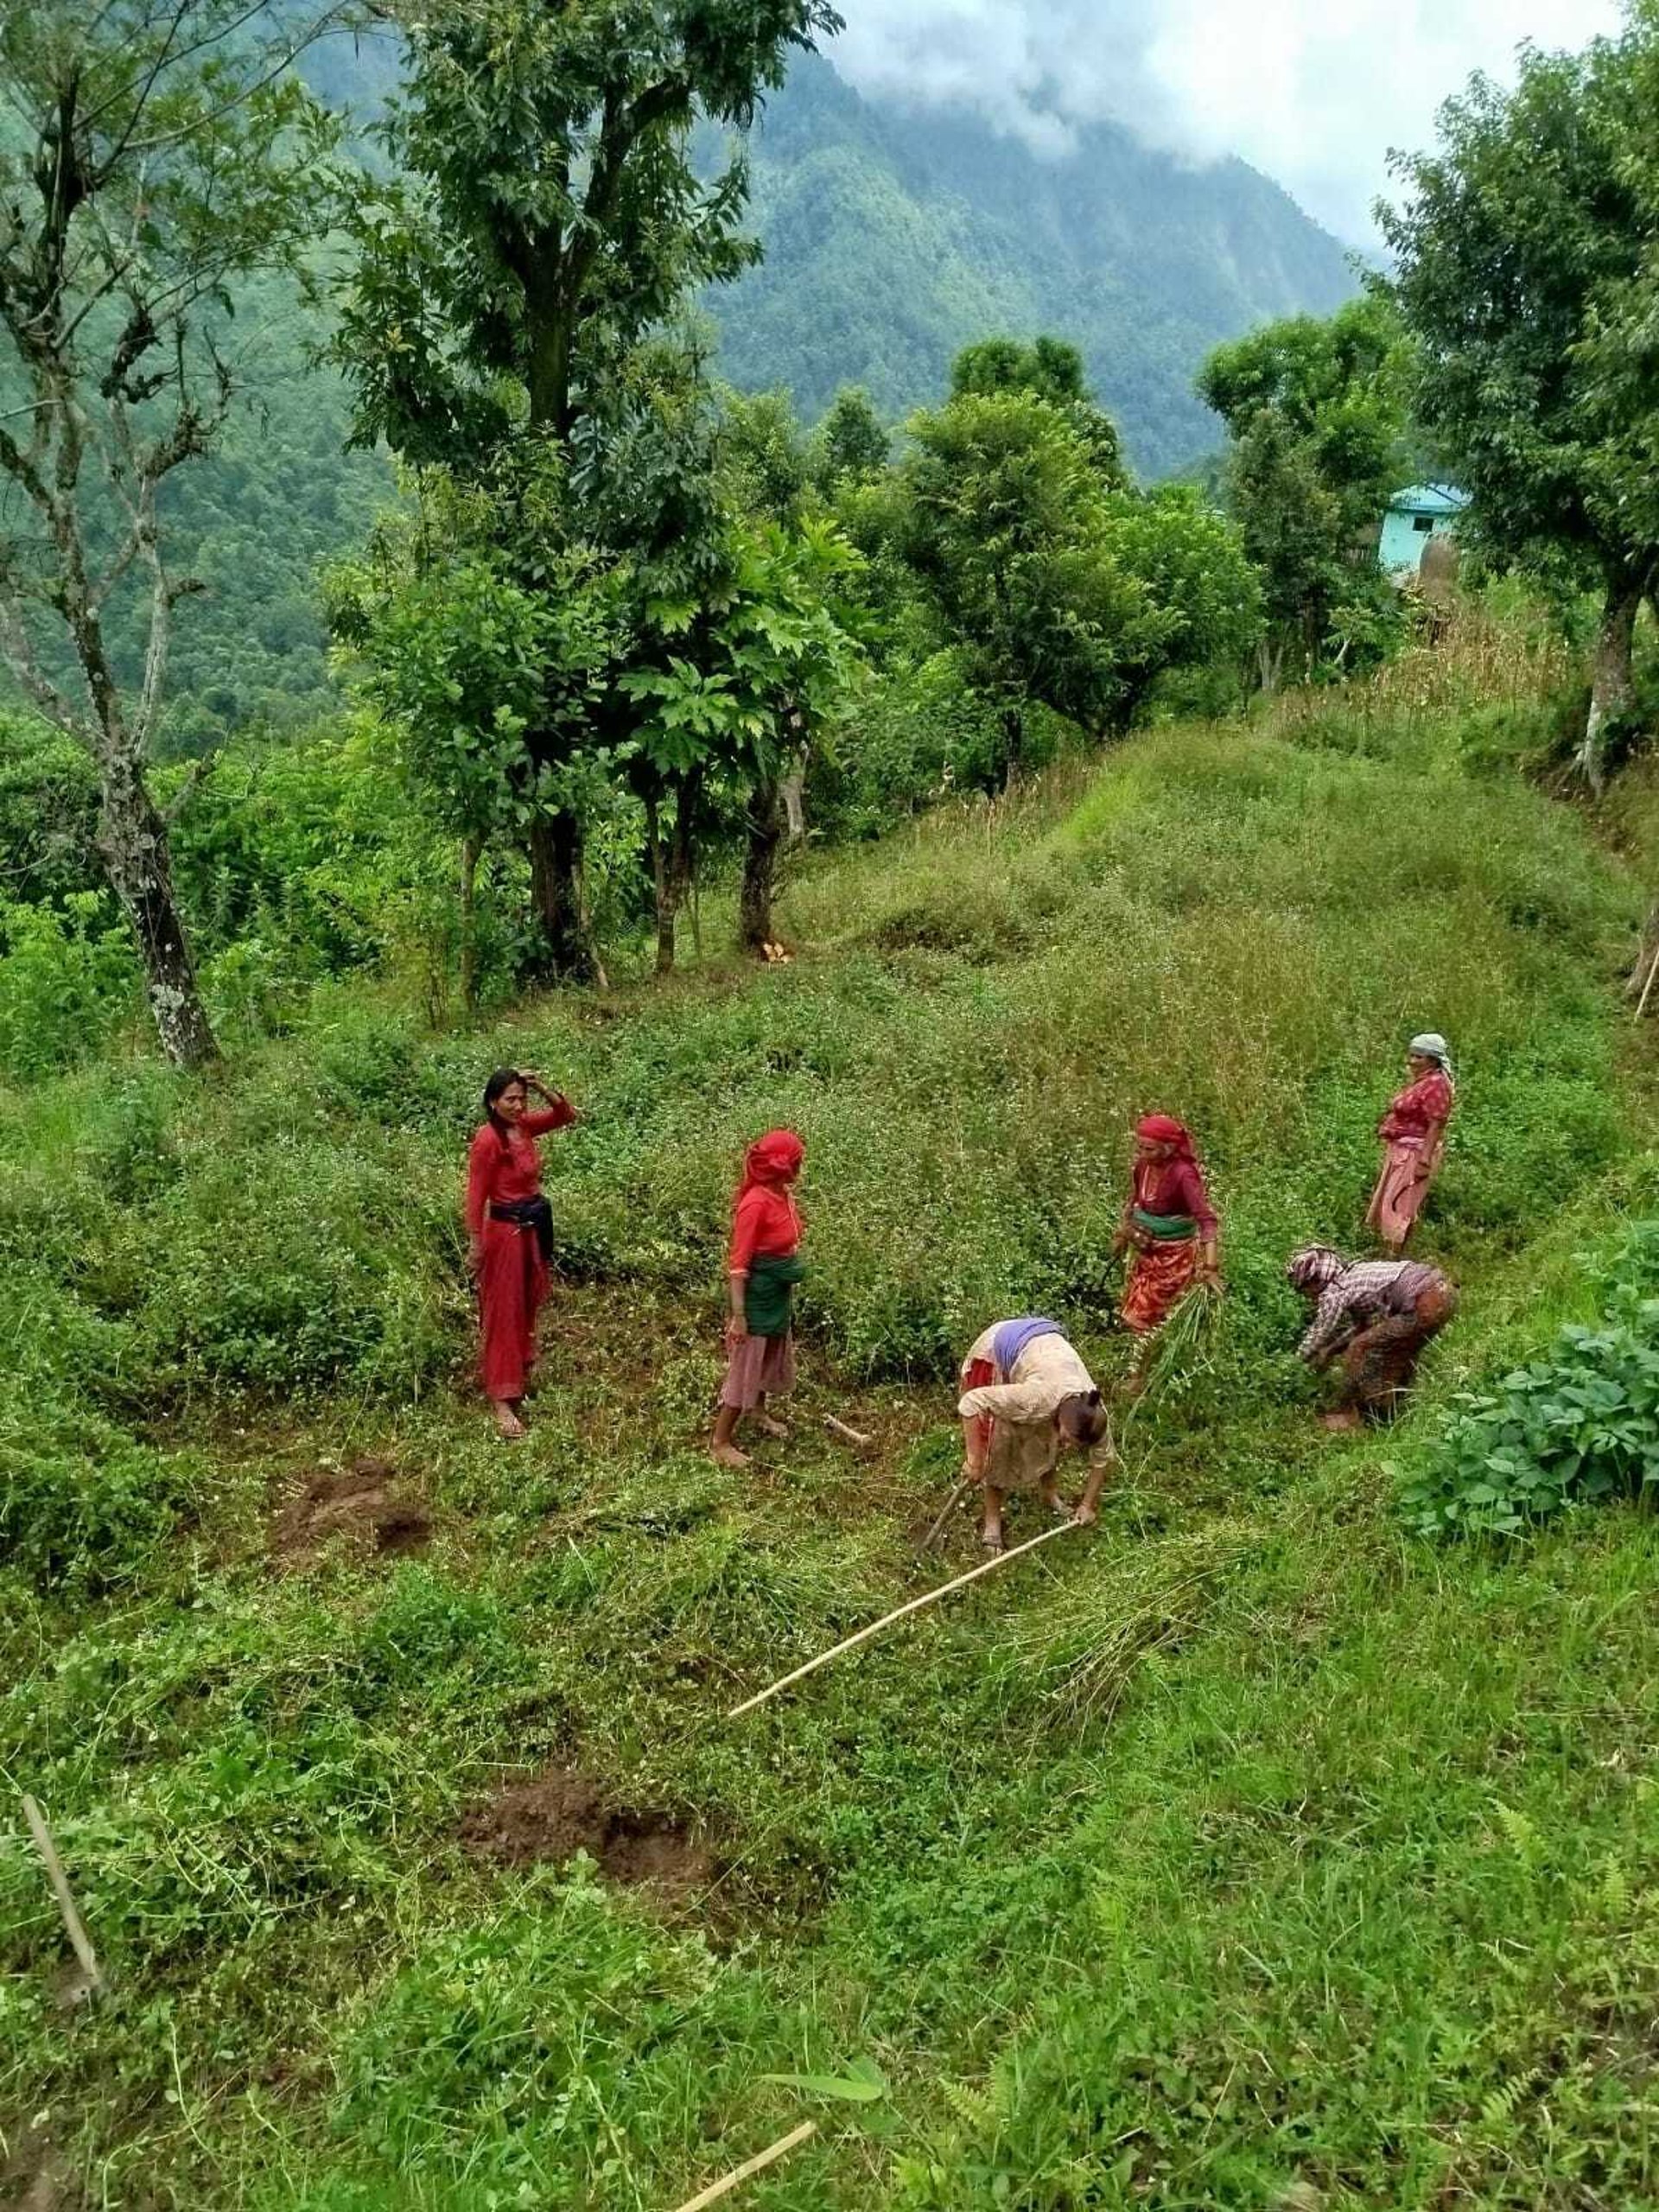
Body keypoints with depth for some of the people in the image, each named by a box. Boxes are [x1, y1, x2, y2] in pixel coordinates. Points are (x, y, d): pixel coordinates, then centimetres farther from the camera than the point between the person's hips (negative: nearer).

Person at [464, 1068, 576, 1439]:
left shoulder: (524, 1126, 1)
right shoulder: (487, 1141, -20)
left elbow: (567, 1115, 10)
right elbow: (476, 1197, -17)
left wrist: (542, 1089, -6)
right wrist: (475, 1245, -15)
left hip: (534, 1226, 8)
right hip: (505, 1230, -8)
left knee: (528, 1304, 21)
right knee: (503, 1313, -1)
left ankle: (521, 1366, 41)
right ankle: (502, 1401, 4)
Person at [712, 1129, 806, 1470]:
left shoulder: (784, 1194, -1)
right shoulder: (755, 1203, -26)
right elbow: (738, 1263, -24)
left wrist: (790, 1292, 18)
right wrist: (738, 1315, -23)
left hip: (781, 1290, 9)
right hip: (757, 1291, -9)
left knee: (772, 1355, 26)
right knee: (745, 1364, 0)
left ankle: (759, 1413, 49)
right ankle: (721, 1442, 12)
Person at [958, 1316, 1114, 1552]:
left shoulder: (1093, 1412, -25)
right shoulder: (1038, 1399, -42)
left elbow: (1103, 1457, -5)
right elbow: (970, 1402, -39)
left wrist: (1088, 1505, -3)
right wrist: (974, 1460, -31)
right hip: (997, 1349, -5)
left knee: (1047, 1436, 6)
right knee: (998, 1442, -7)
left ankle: (1048, 1493, 32)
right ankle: (992, 1520, 6)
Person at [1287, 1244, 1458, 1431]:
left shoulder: (1334, 1292, -1)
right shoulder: (1354, 1271, 24)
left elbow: (1311, 1345, 4)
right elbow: (1362, 1325, 36)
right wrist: (1331, 1350, 35)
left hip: (1425, 1305, -9)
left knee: (1359, 1351, 2)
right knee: (1403, 1346, 32)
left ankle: (1346, 1413, 13)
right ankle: (1393, 1406, 45)